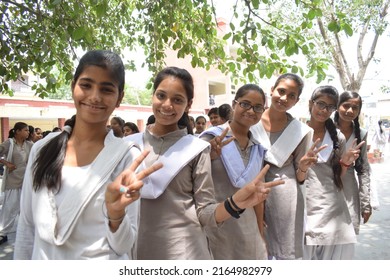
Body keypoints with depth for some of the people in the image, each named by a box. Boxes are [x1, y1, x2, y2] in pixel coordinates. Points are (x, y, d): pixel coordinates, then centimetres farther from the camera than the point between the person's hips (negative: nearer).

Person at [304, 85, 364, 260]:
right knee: (303, 254, -1)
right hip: (303, 207, -3)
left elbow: (338, 176, 15)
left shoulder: (338, 137, 8)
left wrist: (345, 162, -4)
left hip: (332, 209, 3)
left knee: (334, 254, 6)